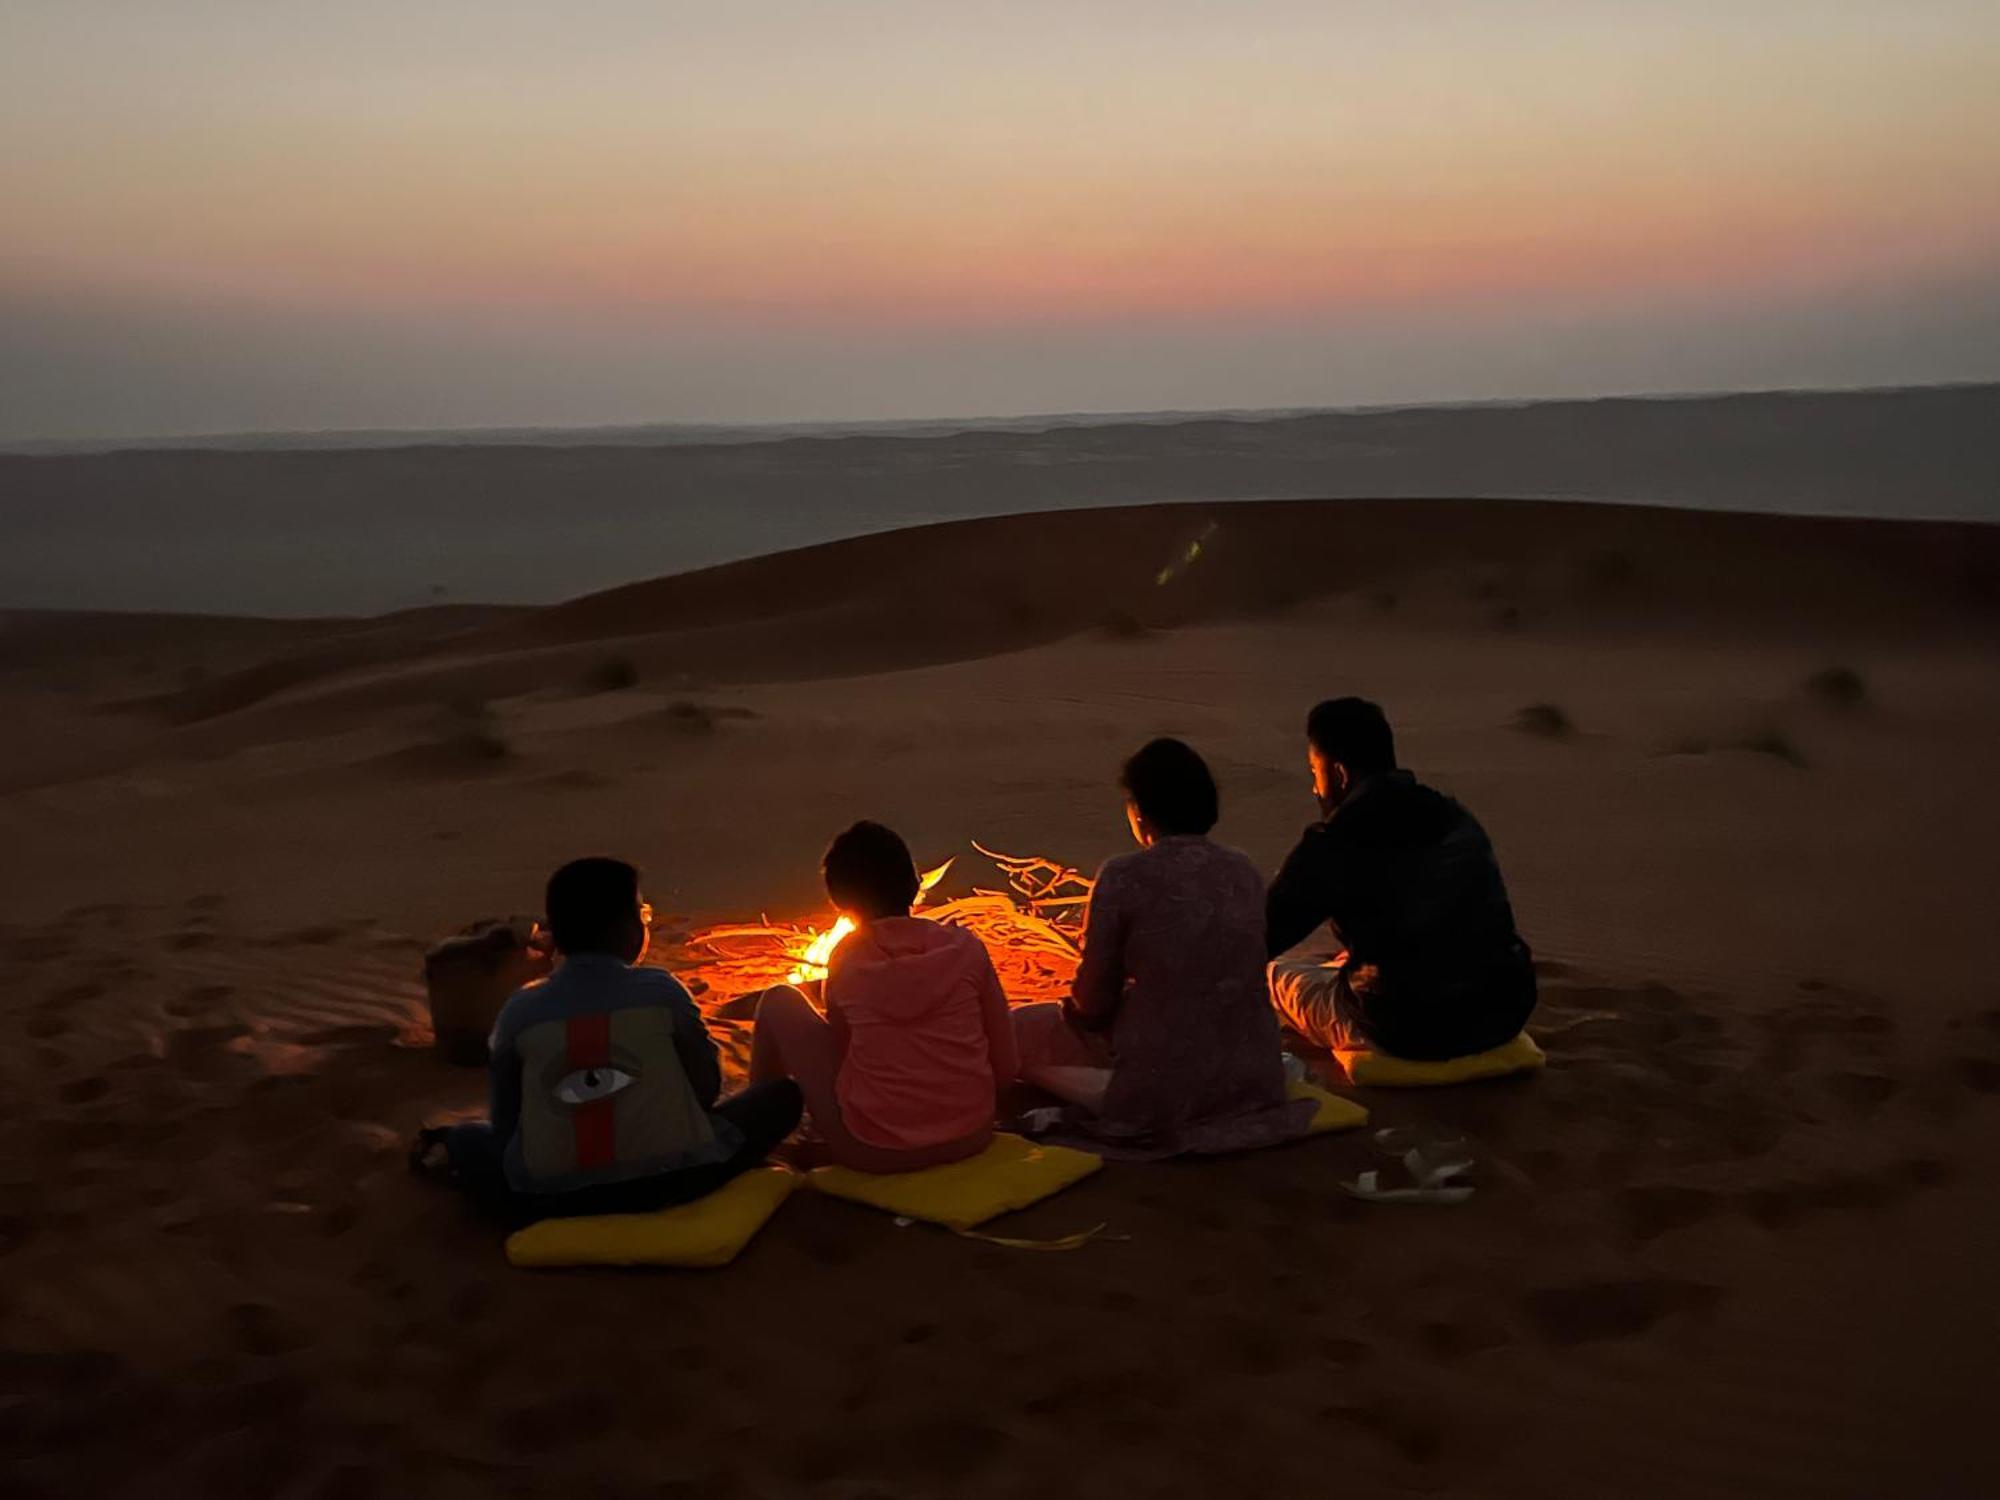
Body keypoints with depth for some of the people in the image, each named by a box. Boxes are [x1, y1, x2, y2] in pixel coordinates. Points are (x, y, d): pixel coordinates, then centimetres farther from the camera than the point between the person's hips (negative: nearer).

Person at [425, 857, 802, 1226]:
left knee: (466, 1141, 31)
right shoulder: (662, 991, -3)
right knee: (783, 1095, 14)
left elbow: (505, 1125, 5)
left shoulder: (519, 1011, 0)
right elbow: (707, 1087, 5)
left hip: (550, 1198, 3)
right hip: (672, 1181, -2)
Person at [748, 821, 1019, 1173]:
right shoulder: (964, 947, -4)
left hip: (872, 1153, -2)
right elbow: (1005, 1068, 0)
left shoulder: (845, 962, -5)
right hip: (972, 1138, 2)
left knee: (779, 1002, 14)